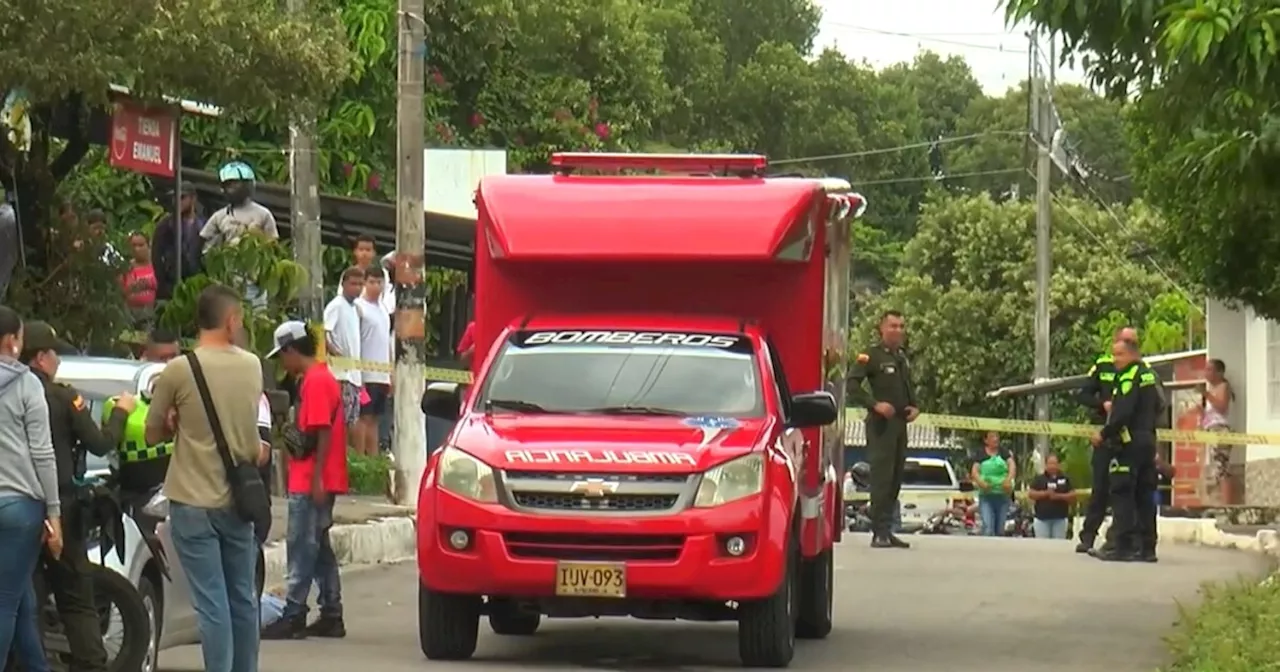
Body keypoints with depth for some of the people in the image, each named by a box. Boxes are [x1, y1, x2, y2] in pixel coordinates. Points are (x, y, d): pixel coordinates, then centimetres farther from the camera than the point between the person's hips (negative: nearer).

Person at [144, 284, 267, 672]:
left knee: (212, 604, -4)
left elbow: (153, 435, -1)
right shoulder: (252, 367, 0)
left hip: (194, 502, -4)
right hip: (237, 499, 4)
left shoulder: (178, 371, -11)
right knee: (243, 599, 14)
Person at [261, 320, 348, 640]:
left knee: (302, 546, -9)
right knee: (319, 546, 12)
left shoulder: (315, 382, -14)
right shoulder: (322, 378, 17)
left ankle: (294, 615, -9)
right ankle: (331, 615, 13)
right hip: (313, 480, 10)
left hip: (311, 481, -10)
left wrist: (316, 479, -22)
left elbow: (324, 433, -20)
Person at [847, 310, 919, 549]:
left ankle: (887, 531, 15)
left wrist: (914, 407, 10)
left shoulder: (902, 358, 17)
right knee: (881, 476, -11)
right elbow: (852, 384, -15)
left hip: (900, 422, 8)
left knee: (895, 479, 9)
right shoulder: (871, 356, -7)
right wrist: (875, 404, -23)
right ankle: (879, 533, -13)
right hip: (881, 423, -8)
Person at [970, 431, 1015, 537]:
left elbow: (1012, 465, -7)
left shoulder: (1004, 453, 7)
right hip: (986, 496, -3)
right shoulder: (981, 455, 3)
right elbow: (974, 471, -7)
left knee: (1000, 530, 7)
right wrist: (980, 481, -28)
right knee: (988, 528, -17)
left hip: (1003, 495, 3)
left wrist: (1009, 479, -26)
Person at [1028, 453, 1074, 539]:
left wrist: (1059, 496, -13)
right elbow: (1031, 494, 0)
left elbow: (1073, 495, 4)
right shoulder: (1039, 479, 6)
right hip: (1042, 518, -1)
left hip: (1060, 518, 1)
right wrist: (1045, 493, -14)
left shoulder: (1065, 479, 7)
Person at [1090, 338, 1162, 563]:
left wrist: (1104, 434, -12)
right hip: (1148, 440, 9)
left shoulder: (1129, 377, -13)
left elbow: (1122, 413, -21)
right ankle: (1146, 547, 11)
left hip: (1129, 443, -9)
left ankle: (1120, 546, -11)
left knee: (1121, 494, -7)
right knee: (1145, 495, 10)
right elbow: (1158, 408, 22)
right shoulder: (1151, 376, 15)